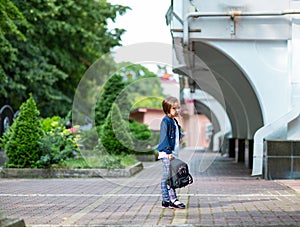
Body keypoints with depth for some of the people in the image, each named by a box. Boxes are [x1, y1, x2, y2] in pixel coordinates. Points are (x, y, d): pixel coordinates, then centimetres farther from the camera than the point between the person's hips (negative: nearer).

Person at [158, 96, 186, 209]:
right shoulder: (166, 121, -10)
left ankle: (166, 201, 10)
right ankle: (173, 200, -12)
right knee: (168, 176, -9)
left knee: (166, 177, 9)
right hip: (166, 154, -9)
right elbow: (164, 137, -15)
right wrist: (168, 151, -20)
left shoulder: (174, 121, 18)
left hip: (173, 153, 9)